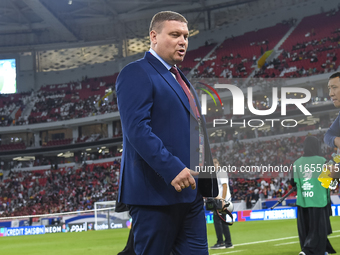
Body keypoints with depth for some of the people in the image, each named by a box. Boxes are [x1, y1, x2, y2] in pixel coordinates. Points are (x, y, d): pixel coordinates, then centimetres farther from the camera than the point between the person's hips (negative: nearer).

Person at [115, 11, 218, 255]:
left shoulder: (179, 78, 23)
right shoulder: (136, 73, -8)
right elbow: (137, 128, -20)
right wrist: (172, 168, -28)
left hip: (189, 190, 9)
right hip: (156, 190, -9)